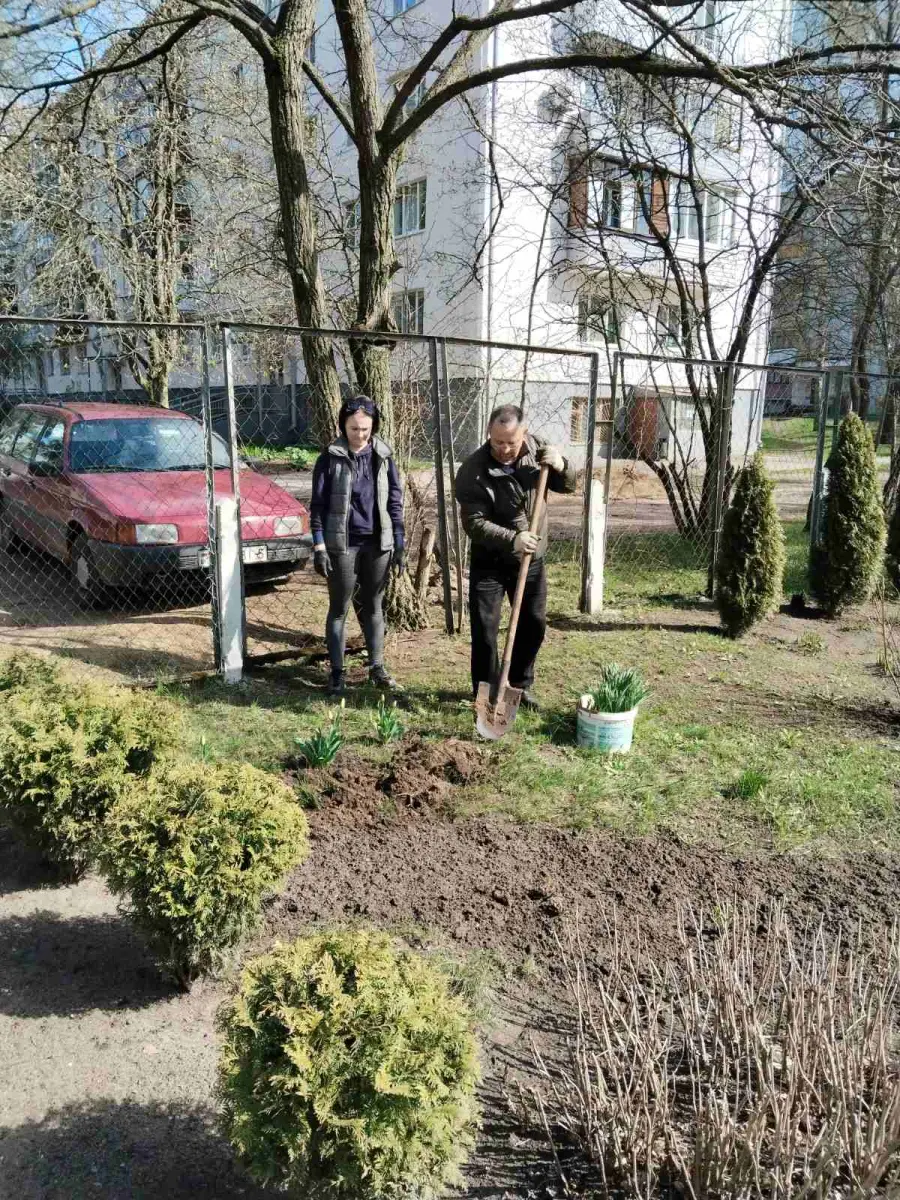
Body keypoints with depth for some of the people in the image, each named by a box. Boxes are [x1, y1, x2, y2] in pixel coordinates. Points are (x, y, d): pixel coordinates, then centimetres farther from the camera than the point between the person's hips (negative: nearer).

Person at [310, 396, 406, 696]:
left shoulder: (383, 457, 3)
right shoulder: (330, 458, -5)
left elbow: (395, 502, 7)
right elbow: (318, 505, -4)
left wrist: (399, 545, 4)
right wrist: (319, 547, -11)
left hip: (377, 544, 3)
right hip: (341, 545, -2)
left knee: (374, 607, 12)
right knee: (339, 609, 5)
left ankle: (377, 667, 22)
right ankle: (337, 673, 12)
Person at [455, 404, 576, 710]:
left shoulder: (537, 449, -9)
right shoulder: (473, 470, -22)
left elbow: (567, 485, 3)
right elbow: (474, 523, -24)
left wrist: (561, 467, -20)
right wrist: (512, 539, -38)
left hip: (531, 559, 4)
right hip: (489, 561, -4)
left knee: (534, 624, 12)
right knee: (484, 630, 0)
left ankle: (521, 686, 30)